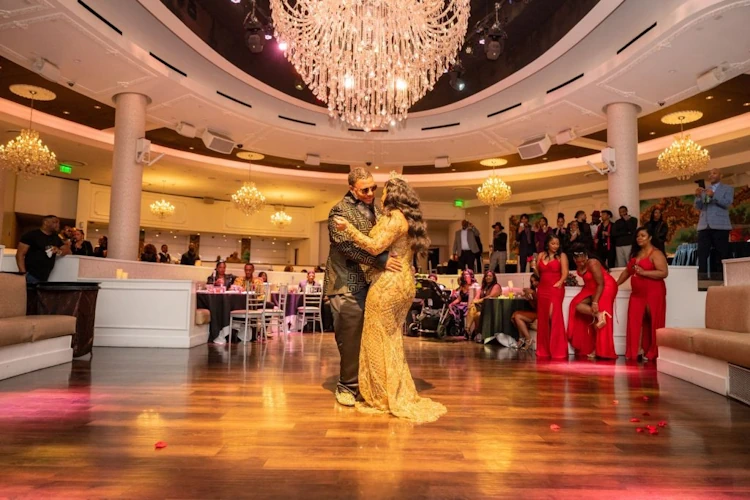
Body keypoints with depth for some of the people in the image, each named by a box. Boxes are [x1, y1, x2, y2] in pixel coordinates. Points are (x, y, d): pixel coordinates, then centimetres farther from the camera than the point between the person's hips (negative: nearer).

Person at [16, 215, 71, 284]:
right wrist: (23, 273, -17)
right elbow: (20, 254, -8)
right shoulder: (32, 235, -3)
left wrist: (59, 251, -5)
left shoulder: (56, 238, 17)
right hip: (30, 276, -6)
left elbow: (68, 250, 19)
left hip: (44, 277, 6)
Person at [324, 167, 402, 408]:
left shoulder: (376, 210, 14)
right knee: (350, 337, 0)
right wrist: (381, 260, -24)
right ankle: (347, 385, 16)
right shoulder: (340, 211, -7)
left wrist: (402, 261, 8)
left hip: (373, 282, 6)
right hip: (349, 283, -6)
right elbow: (348, 246, -19)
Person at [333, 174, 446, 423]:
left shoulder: (394, 217, -11)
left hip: (387, 284, -10)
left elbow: (375, 247, -20)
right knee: (392, 340, 15)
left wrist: (348, 228, -17)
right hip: (403, 283, 10)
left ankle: (382, 398, 9)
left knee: (378, 340, 0)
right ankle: (399, 396, 22)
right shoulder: (408, 219, 17)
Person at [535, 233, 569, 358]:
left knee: (554, 316, -13)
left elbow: (565, 273, -8)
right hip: (542, 289, 4)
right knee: (543, 318, 7)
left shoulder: (562, 256, 2)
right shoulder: (541, 255, 12)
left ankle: (557, 349, -6)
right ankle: (544, 350, 16)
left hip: (555, 289, -4)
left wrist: (559, 283, -22)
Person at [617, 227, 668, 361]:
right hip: (637, 293, 7)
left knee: (651, 324, 1)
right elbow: (627, 271, 19)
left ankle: (652, 353, 10)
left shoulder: (656, 253, -8)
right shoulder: (635, 253, 16)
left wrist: (643, 272, -22)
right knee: (634, 323, 3)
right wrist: (615, 284, 14)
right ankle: (634, 351, 9)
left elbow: (664, 273, -17)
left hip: (653, 293, -7)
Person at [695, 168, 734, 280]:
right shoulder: (704, 190, 19)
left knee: (723, 253, -2)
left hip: (720, 226, -3)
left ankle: (723, 276, 1)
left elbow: (727, 203, -8)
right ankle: (702, 276, -5)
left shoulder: (728, 189, 9)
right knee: (702, 253, -4)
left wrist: (713, 196, -22)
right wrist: (698, 196, -10)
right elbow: (698, 207, 9)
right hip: (704, 226, 3)